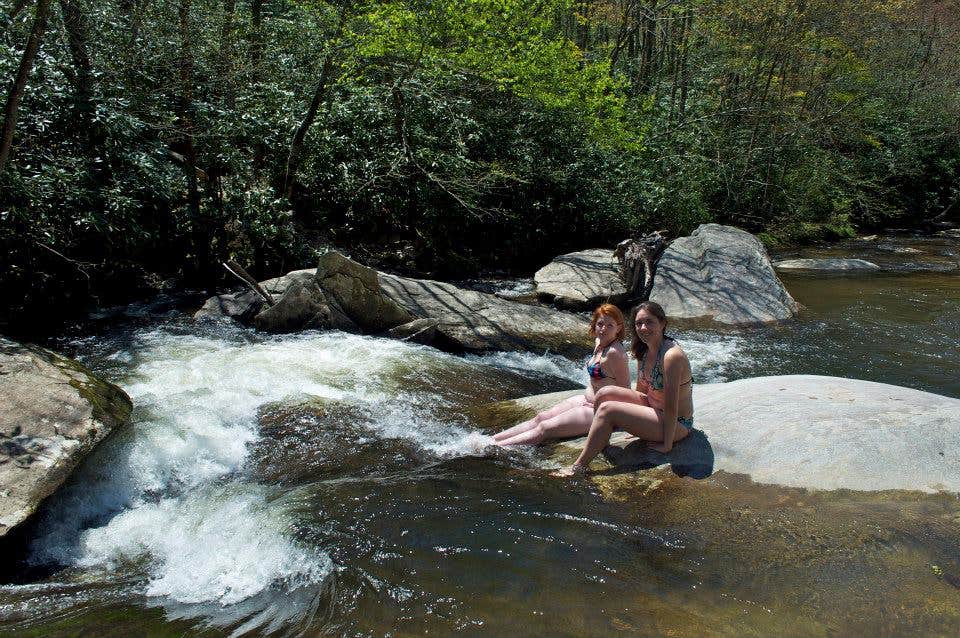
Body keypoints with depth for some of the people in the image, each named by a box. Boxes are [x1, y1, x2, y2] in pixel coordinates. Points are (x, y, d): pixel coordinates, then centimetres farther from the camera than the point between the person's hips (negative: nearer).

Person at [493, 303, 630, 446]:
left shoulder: (614, 353, -22)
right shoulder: (599, 343, 7)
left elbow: (625, 389, -19)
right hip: (587, 400, 9)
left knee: (544, 428, -11)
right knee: (540, 418, 4)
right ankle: (491, 439, 6)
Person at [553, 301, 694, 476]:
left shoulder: (672, 355, -26)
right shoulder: (643, 351, 1)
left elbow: (671, 407, -25)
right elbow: (642, 391, 12)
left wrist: (667, 445, -21)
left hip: (677, 424, -8)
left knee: (607, 409, -22)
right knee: (605, 393, -7)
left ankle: (579, 467, -14)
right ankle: (600, 445, 5)